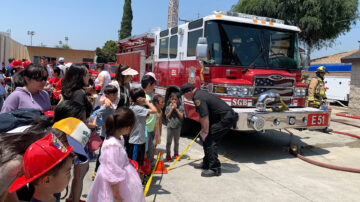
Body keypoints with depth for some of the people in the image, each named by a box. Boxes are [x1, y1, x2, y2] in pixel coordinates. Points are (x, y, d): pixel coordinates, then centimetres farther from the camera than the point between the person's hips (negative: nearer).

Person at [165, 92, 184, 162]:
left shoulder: (180, 107, -3)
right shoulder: (168, 107, -2)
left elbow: (181, 116, -11)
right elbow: (167, 117, -7)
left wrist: (176, 109, -16)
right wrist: (172, 109, -15)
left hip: (177, 126, 0)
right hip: (170, 126, 0)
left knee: (176, 141, 14)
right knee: (169, 141, 4)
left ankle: (176, 154, 27)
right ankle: (168, 155, 14)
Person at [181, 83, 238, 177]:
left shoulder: (198, 98, -19)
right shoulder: (199, 94, 14)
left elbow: (205, 117, -22)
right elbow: (201, 116, 19)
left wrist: (206, 132, -12)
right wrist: (203, 129, 19)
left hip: (226, 118, -11)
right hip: (224, 117, 11)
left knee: (209, 140, -11)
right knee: (206, 139, 15)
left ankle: (215, 168, -4)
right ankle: (206, 163, 27)